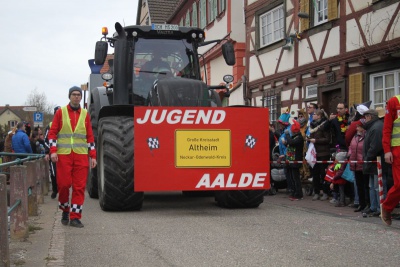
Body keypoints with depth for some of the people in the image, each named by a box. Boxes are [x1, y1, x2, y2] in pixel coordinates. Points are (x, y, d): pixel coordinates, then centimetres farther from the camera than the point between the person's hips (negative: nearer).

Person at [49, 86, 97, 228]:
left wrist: (93, 156, 6)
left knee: (79, 186, -1)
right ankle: (65, 209, 23)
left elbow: (90, 136, 11)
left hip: (81, 155, 2)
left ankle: (75, 217, 4)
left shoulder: (85, 114, 10)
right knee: (64, 184, -1)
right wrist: (53, 150, -8)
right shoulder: (61, 112, 5)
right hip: (63, 154, -1)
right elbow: (52, 132, 3)